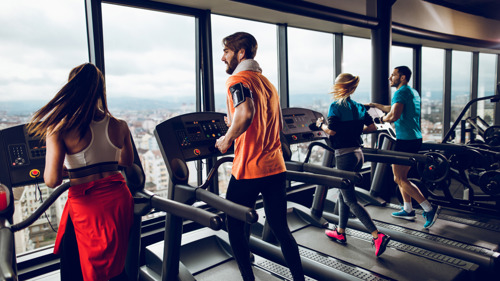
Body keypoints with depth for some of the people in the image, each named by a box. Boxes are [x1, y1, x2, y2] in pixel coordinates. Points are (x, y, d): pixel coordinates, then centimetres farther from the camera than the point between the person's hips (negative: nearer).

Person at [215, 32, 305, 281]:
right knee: (280, 228, 16)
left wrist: (227, 139, -13)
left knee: (235, 228, 11)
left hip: (249, 169, -7)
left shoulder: (237, 79, -8)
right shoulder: (268, 83, 17)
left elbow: (245, 113, -29)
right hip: (275, 167, 8)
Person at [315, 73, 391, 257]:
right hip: (358, 154, 8)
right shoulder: (359, 107, 10)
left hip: (344, 156, -8)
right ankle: (340, 232, 30)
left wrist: (320, 124, 0)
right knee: (343, 195, 19)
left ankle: (378, 236, -8)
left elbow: (331, 130, -19)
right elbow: (372, 127, 8)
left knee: (350, 200, -2)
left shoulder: (335, 106, -11)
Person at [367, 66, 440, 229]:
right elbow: (395, 108, 32)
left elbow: (394, 116, -26)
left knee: (400, 179, -4)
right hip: (415, 139, 10)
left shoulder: (401, 92, -13)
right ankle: (408, 210, 23)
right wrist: (375, 105, 35)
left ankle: (429, 209, -4)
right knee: (401, 176, 17)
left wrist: (382, 119, -6)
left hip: (406, 140, -10)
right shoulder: (413, 92, 18)